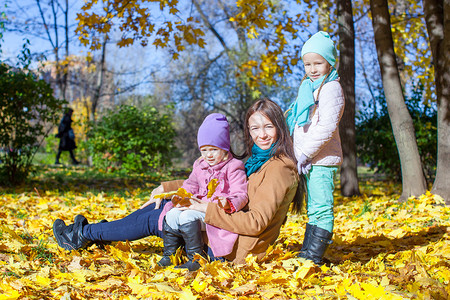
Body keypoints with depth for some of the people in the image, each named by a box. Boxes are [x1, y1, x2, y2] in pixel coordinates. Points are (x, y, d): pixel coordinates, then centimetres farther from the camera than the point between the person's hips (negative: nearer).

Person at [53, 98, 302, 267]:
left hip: (235, 249, -8)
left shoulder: (279, 169, -18)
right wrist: (167, 188, 8)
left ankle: (83, 235, 13)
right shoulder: (256, 160, 11)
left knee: (152, 219, -3)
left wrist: (207, 210, -24)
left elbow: (256, 222, -27)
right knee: (163, 204, 11)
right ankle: (95, 233, 20)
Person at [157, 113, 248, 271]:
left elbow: (241, 195, -11)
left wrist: (227, 203, -32)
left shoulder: (233, 167, -5)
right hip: (199, 207, 7)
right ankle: (168, 256, 0)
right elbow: (190, 185, 29)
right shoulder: (199, 166, 16)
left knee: (187, 217, -29)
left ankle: (196, 258, -23)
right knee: (172, 215, -12)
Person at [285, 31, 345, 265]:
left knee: (321, 208, -8)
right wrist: (301, 155, 17)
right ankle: (306, 254, 20)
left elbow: (327, 127, -19)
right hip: (309, 160, 9)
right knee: (313, 209, 14)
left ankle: (313, 257, -6)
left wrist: (306, 153, -17)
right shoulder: (309, 87, 19)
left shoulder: (331, 88, -9)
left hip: (322, 159, -9)